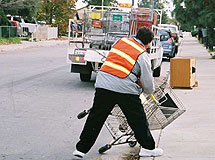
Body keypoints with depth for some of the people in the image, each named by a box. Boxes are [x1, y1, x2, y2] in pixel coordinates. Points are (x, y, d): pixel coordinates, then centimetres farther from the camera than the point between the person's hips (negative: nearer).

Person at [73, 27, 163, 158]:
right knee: (138, 120, 11)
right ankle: (148, 148, 20)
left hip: (103, 84, 4)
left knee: (95, 118, 10)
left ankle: (81, 148, 14)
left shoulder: (121, 41, 15)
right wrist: (149, 91, 28)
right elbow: (148, 82, 5)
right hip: (126, 89, -4)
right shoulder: (143, 56, 3)